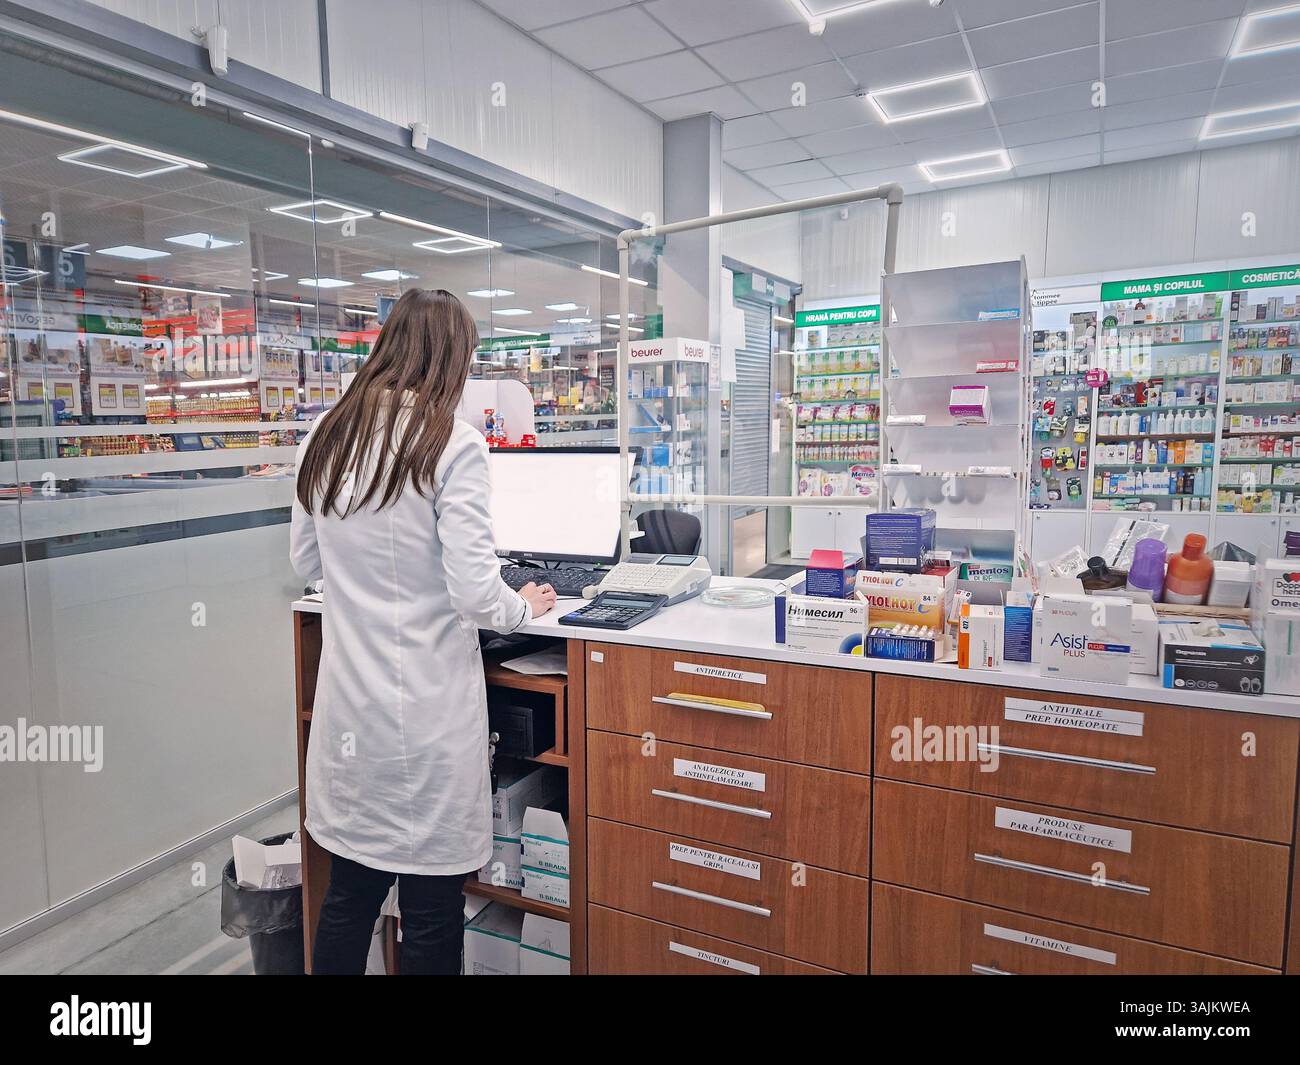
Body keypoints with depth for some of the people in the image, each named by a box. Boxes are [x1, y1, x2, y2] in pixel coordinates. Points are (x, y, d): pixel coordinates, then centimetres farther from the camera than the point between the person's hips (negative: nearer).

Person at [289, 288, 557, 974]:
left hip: (347, 702, 6)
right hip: (425, 710, -6)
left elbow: (305, 563, 14)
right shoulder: (452, 445, -14)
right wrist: (526, 607, 3)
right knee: (431, 915, 10)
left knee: (348, 894, 20)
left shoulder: (325, 437, 4)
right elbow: (475, 594, -17)